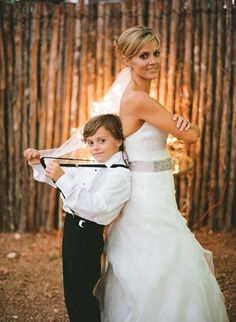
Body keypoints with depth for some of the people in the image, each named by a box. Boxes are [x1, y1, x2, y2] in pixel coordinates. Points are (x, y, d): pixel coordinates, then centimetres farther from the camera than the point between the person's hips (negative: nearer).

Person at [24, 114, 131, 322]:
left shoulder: (120, 174, -17)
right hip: (72, 229, 9)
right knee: (71, 289, 19)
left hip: (88, 236, -9)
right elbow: (55, 177, 25)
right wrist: (38, 163, 8)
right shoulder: (90, 168, 11)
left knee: (81, 293, -2)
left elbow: (96, 206, -30)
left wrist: (62, 178, -32)